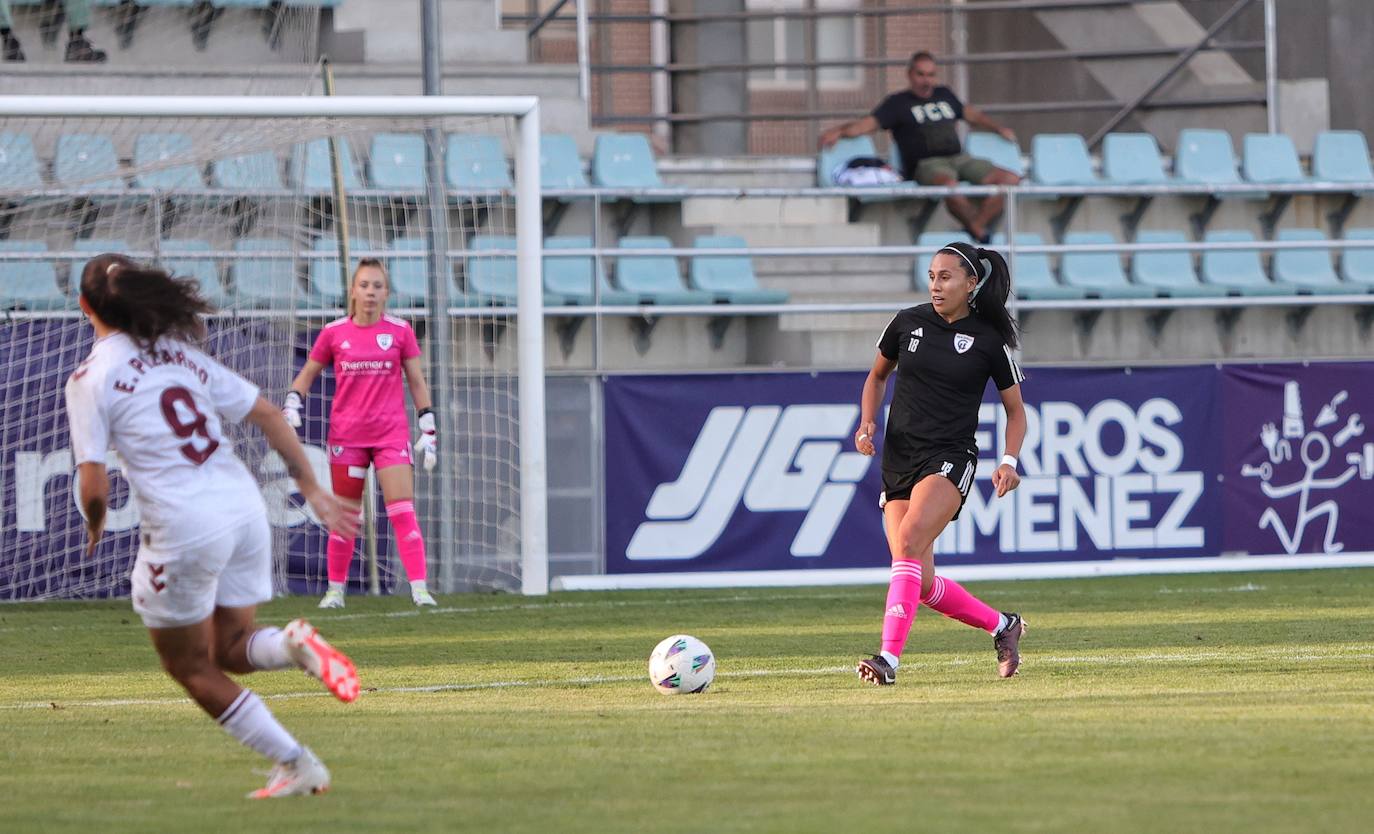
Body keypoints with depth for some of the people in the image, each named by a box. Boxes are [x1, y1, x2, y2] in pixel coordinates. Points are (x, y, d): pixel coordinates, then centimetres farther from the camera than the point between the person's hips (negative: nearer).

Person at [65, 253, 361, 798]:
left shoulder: (90, 379, -5)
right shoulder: (180, 354, 13)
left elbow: (94, 487, -10)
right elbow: (266, 414, 12)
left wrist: (94, 524, 11)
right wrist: (310, 487, 17)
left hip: (183, 525, -6)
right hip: (244, 506, 6)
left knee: (190, 667, 13)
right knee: (230, 649, 22)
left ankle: (295, 763, 6)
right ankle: (295, 645, -11)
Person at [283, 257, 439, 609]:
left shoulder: (399, 331, 1)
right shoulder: (334, 332, 2)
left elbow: (417, 382, 7)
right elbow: (307, 374, 13)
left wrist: (428, 429, 3)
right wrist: (291, 405, -2)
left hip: (391, 432, -1)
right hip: (346, 434, 1)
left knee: (403, 512, -11)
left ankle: (419, 589, -13)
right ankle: (335, 589, 18)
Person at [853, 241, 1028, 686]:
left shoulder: (989, 340, -2)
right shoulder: (909, 322, 6)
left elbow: (1015, 411, 8)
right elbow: (877, 375, 22)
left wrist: (1009, 461, -9)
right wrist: (867, 421, 4)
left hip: (950, 459, -5)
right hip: (898, 460, 5)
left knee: (909, 542, -29)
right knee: (922, 585, 2)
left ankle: (890, 656, -34)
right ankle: (1002, 625, 26)